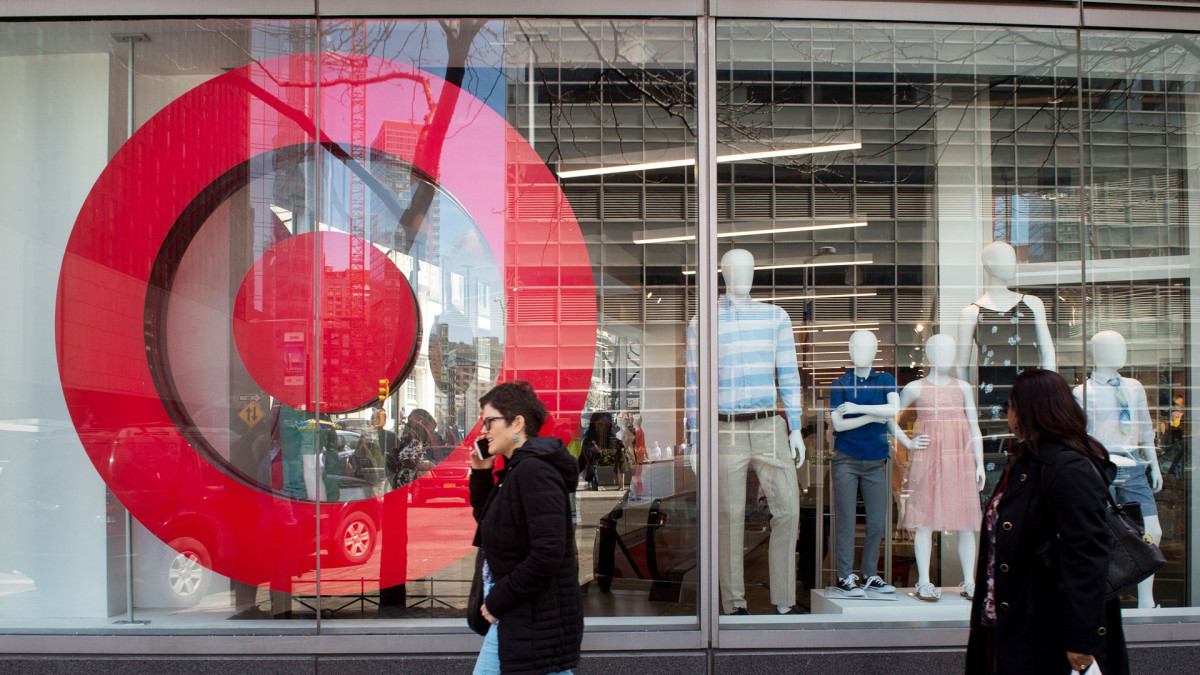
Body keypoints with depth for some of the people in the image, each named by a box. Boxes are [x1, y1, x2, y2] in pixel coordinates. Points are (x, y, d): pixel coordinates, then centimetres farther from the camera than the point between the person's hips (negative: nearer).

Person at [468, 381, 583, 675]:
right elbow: (486, 518, 26)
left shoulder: (534, 471, -19)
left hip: (537, 621, -10)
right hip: (512, 619, 10)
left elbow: (548, 552, -27)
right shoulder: (515, 471, 12)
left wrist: (497, 600, -18)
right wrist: (480, 474, 10)